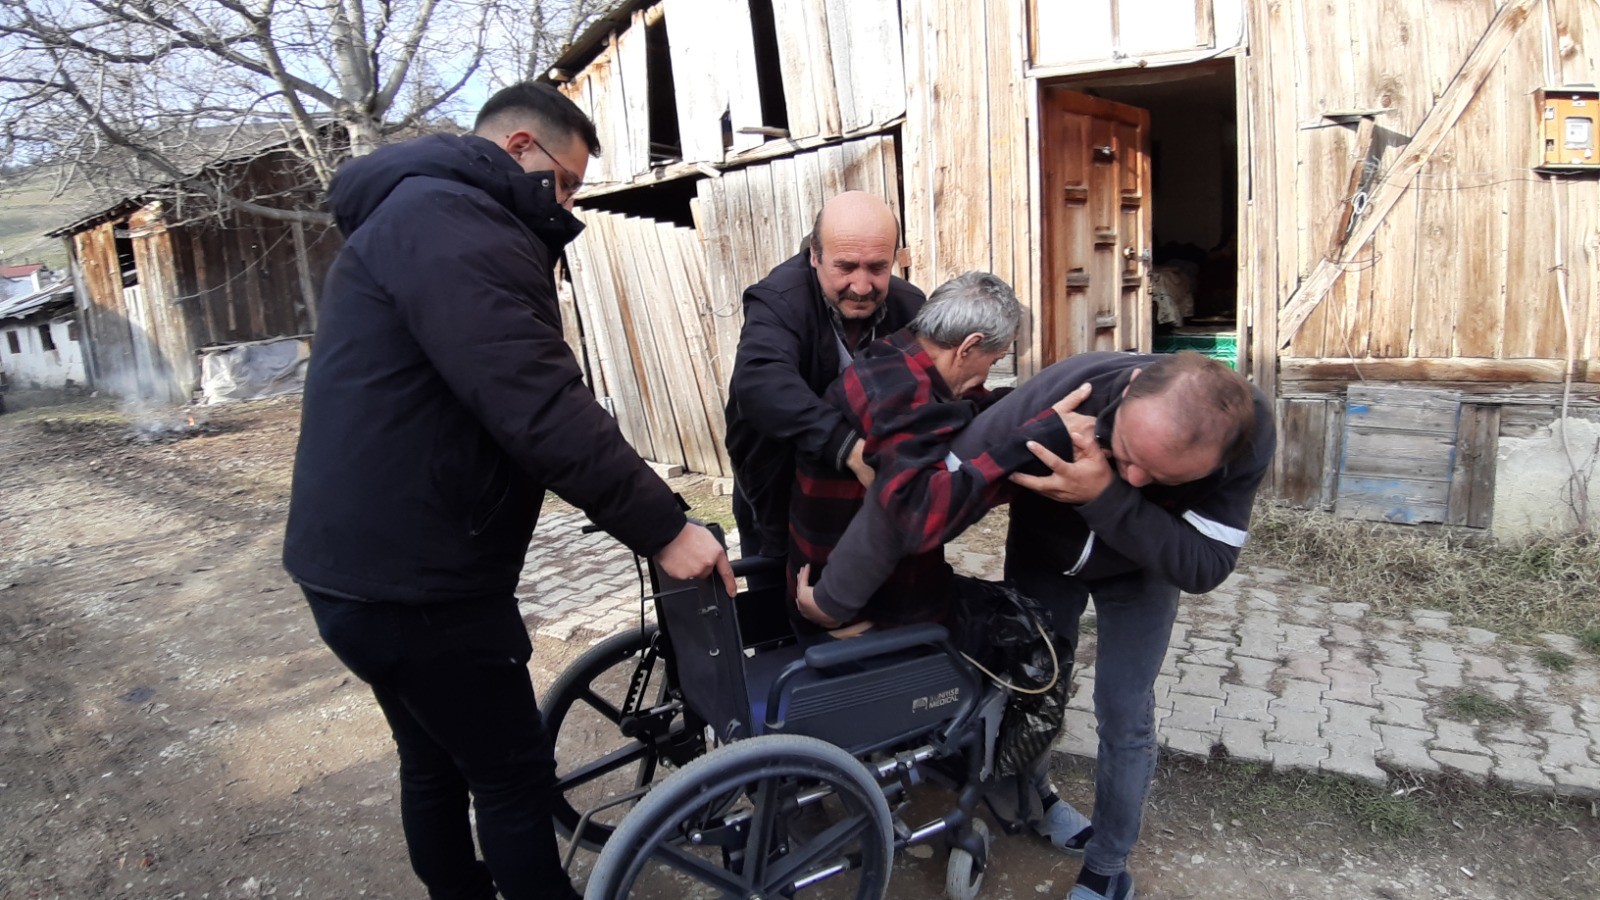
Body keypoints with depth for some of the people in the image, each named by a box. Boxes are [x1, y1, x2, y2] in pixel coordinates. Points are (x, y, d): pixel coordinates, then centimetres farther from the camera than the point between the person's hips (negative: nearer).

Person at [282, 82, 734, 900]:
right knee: (513, 772, 5)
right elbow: (534, 402, -29)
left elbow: (495, 393, 16)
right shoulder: (450, 219, -17)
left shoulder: (411, 215, 19)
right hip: (409, 577, -11)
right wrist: (661, 526, -25)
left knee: (437, 761, 23)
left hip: (364, 559, 11)